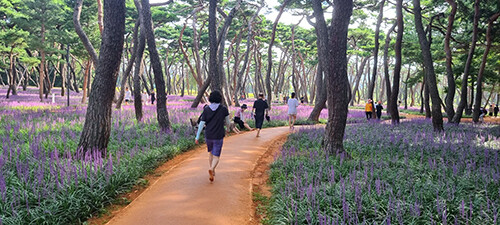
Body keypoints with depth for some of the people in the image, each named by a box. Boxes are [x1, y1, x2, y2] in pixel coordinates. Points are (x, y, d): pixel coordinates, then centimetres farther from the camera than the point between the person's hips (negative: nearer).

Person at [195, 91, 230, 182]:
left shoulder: (206, 109, -3)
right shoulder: (223, 109, -7)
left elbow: (202, 124, -6)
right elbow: (227, 123, 0)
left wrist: (197, 136, -2)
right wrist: (227, 126, 24)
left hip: (208, 136, 3)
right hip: (218, 137, -3)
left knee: (211, 153, 27)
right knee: (216, 157, 1)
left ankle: (212, 171, 26)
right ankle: (211, 169, -28)